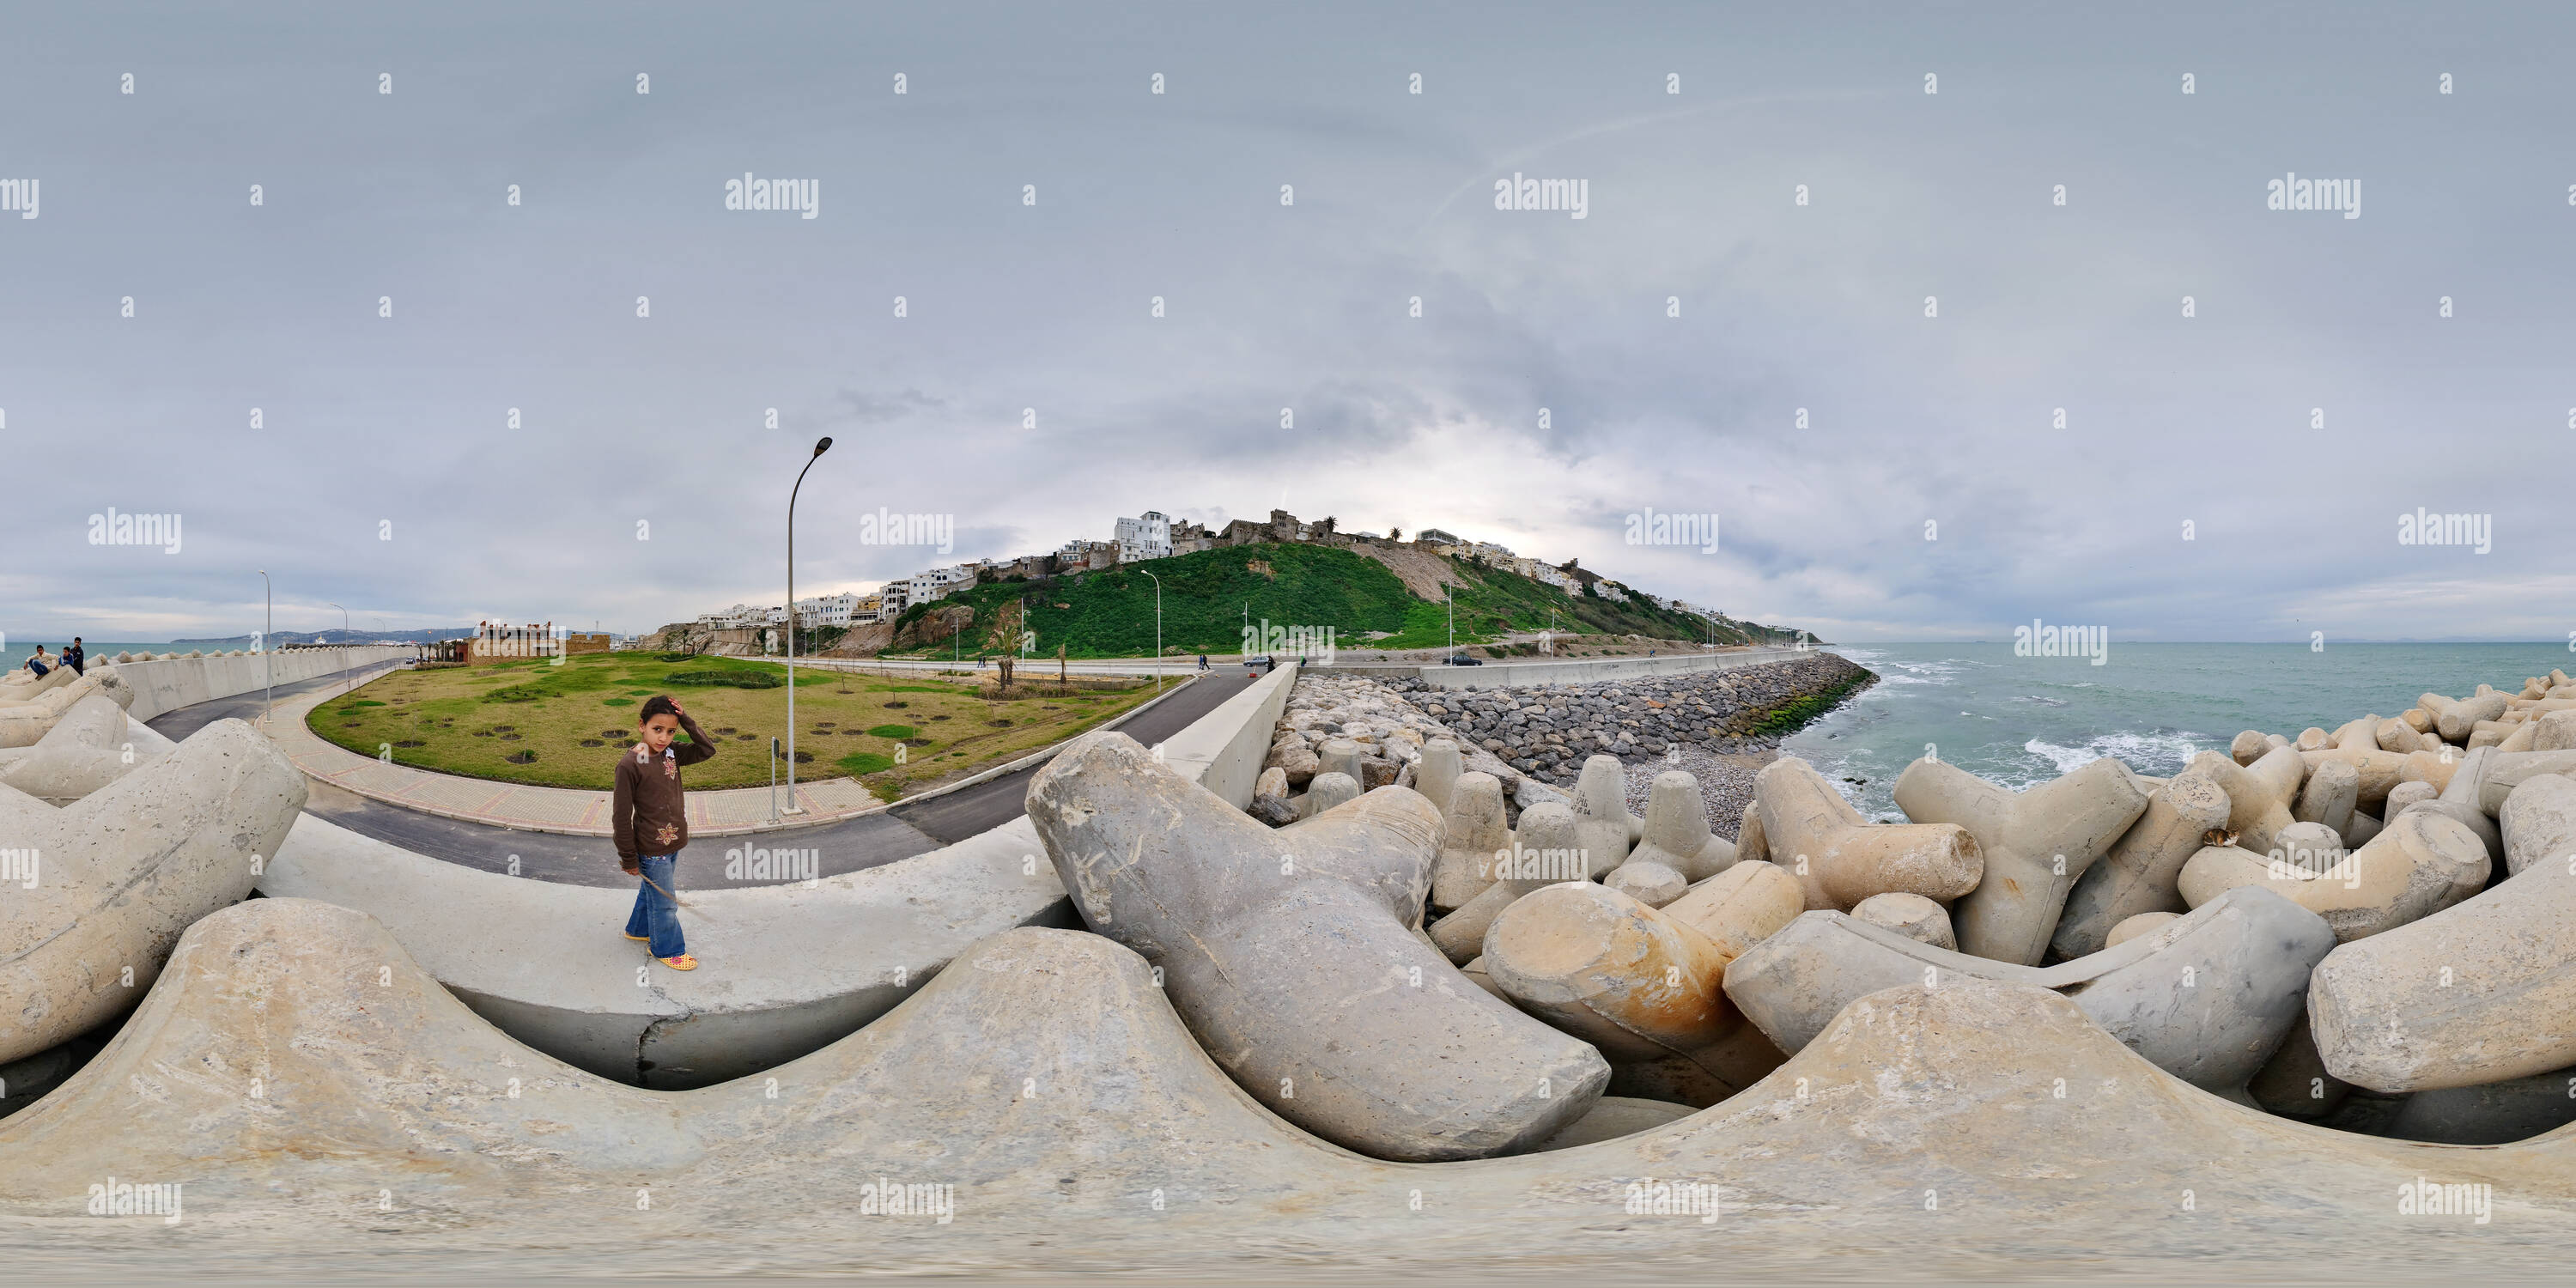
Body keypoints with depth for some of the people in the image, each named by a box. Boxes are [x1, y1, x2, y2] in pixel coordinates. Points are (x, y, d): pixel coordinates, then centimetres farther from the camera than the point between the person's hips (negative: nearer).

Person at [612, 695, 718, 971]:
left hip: (673, 843, 7)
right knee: (664, 902, 8)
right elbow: (621, 816, -18)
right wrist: (628, 858, -14)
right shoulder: (629, 764, -22)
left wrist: (686, 721, -12)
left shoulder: (671, 754, -3)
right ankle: (668, 949, 28)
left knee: (652, 891, 27)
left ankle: (639, 929, 50)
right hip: (651, 849, -7)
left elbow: (707, 749, 1)